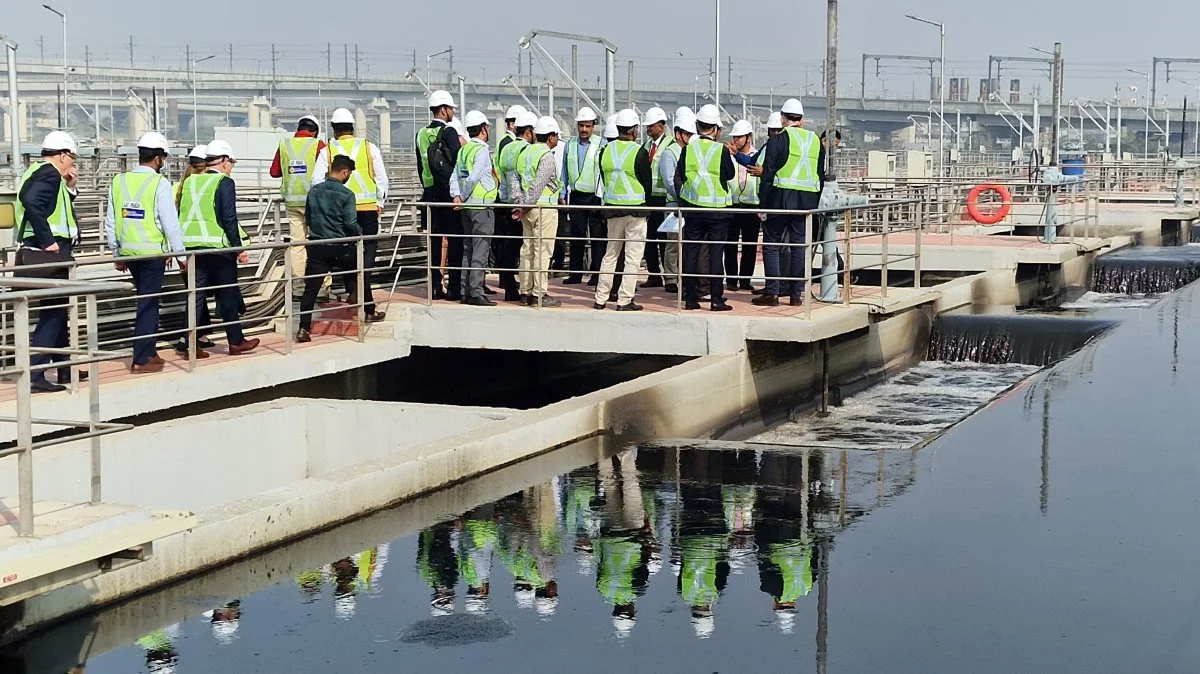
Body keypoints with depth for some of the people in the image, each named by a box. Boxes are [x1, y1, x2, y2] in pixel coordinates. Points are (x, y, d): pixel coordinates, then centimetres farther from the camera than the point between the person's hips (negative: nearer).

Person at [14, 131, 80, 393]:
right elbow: (31, 202, -30)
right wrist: (48, 241, -27)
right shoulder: (48, 173, -12)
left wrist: (69, 188, 13)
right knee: (52, 312, -9)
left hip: (51, 255, 11)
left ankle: (65, 369, 29)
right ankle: (35, 375, -13)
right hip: (51, 254, -11)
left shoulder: (42, 173, 19)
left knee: (58, 310, 19)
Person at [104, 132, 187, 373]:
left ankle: (149, 352, 27)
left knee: (147, 300, 20)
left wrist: (117, 253, 19)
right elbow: (171, 223, -12)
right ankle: (141, 360, 2)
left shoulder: (119, 181, 5)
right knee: (147, 304, 0)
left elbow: (110, 222, 9)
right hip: (152, 253, -6)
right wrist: (181, 254, -2)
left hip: (127, 252, 6)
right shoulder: (160, 184, -12)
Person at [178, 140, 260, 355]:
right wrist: (238, 248, -9)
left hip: (192, 247, 5)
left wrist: (181, 249, 16)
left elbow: (182, 216, 12)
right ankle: (236, 342, 15)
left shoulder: (191, 182, 11)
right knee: (227, 296, 6)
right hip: (218, 247, -5)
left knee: (195, 297, 7)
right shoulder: (224, 183, -7)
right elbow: (229, 218, -13)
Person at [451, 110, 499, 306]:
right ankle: (476, 293, -9)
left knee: (468, 249, 12)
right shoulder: (482, 150, -13)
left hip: (468, 206, 8)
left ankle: (466, 292, 14)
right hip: (482, 205, -8)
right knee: (480, 251, -7)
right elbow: (473, 178, -21)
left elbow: (455, 177, 7)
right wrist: (463, 198, -9)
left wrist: (457, 196, -3)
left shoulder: (463, 150, 12)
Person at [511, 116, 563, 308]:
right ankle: (539, 294, -5)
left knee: (527, 249, 11)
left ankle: (525, 291, 15)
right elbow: (538, 184, -19)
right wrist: (526, 206, -12)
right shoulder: (547, 156, -12)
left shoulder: (526, 152, 13)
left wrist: (522, 204, 8)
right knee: (542, 251, -5)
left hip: (527, 207, 8)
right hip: (543, 207, -8)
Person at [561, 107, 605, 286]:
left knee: (597, 237, -3)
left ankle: (597, 274, 1)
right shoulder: (570, 145, 10)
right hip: (576, 196, 4)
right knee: (576, 236, 7)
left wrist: (602, 197, -8)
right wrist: (562, 194, 11)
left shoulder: (600, 145, -3)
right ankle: (575, 273, 12)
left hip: (595, 197, -4)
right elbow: (565, 172, 16)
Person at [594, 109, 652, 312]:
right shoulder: (639, 152, -12)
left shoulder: (606, 150, 1)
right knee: (633, 256, 1)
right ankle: (624, 300, -1)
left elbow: (603, 179, 9)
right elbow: (647, 182, -5)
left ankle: (601, 298, 15)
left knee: (610, 254, 15)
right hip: (635, 207, -5)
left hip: (612, 206, 5)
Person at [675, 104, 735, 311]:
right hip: (717, 208, -2)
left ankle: (691, 298, 8)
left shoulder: (688, 148, -2)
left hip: (692, 207, 2)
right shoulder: (721, 150, -9)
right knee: (715, 254, 1)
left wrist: (682, 201, 13)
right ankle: (716, 299, 0)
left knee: (691, 253, 7)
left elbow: (678, 177, 1)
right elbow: (730, 174, 3)